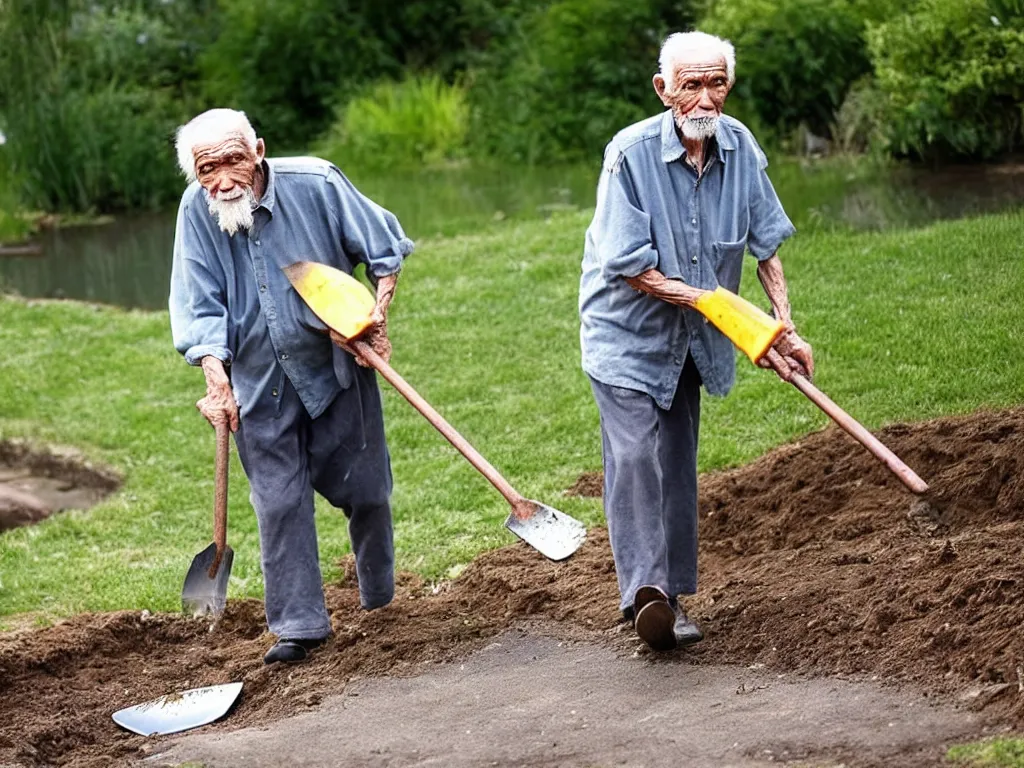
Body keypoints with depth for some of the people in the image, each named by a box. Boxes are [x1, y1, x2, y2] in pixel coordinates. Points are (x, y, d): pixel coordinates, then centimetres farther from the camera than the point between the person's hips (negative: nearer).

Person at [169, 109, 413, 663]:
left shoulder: (314, 184, -17)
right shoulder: (196, 211, -13)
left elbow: (383, 247, -2)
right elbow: (200, 306, -11)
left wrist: (379, 312, -12)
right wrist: (216, 380, -22)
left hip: (336, 368, -1)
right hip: (261, 385, 1)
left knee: (364, 491, 8)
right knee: (279, 504, -2)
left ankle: (379, 597, 32)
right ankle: (299, 624, 6)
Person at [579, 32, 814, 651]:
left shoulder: (739, 147, -9)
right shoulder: (632, 153, -24)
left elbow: (766, 243, 2)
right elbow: (629, 266, -23)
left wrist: (786, 329, -2)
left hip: (688, 339, 5)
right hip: (626, 329, -5)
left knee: (678, 462, 10)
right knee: (634, 452, -18)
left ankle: (672, 595, 18)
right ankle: (645, 590, -21)